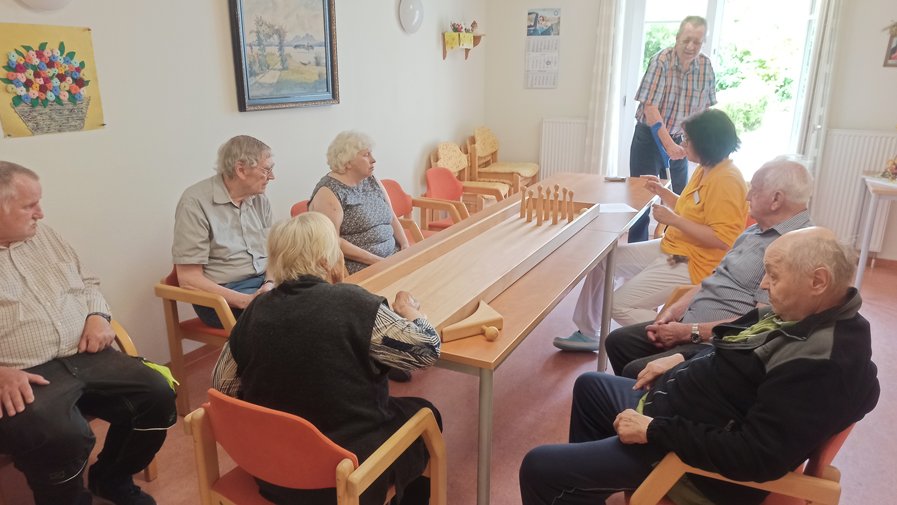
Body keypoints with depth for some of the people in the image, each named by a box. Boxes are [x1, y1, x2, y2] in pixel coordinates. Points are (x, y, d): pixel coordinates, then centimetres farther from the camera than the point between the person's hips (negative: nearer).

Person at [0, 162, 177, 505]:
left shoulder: (44, 235, 15)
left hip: (85, 357, 6)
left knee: (157, 395, -9)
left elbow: (87, 282, 24)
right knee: (61, 437, -32)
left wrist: (97, 316, 2)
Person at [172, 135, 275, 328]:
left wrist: (270, 284, -12)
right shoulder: (196, 202, -9)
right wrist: (246, 300, -22)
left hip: (264, 282, 7)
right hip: (221, 293, -6)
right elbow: (189, 280, -11)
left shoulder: (260, 200, 10)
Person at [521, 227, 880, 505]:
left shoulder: (824, 365, -29)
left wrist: (654, 430, -26)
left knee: (539, 468, -12)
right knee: (589, 386, 29)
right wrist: (683, 360, 6)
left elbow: (756, 458, -31)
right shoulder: (803, 314, 1)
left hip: (686, 451, -10)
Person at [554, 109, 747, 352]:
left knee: (620, 305, -15)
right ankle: (587, 333, 19)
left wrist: (673, 220, -24)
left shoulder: (726, 180, -22)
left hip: (693, 264, -11)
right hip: (672, 248, 11)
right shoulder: (706, 169, 8)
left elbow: (722, 239, -27)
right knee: (602, 258, 10)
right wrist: (663, 192, 7)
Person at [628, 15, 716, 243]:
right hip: (650, 138, -4)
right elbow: (650, 106, -21)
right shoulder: (661, 61, -15)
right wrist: (668, 143, -29)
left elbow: (705, 107, 8)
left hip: (680, 140, 4)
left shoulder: (706, 66, -1)